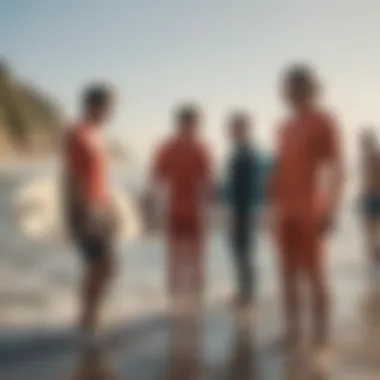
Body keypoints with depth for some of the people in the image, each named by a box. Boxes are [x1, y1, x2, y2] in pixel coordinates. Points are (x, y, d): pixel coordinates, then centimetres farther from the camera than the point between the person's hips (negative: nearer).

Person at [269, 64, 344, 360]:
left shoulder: (324, 122, -6)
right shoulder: (286, 127, 15)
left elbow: (337, 169, -11)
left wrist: (330, 210, -19)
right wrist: (274, 206, 15)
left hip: (310, 211, -7)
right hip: (285, 211, 7)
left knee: (314, 274, -7)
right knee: (289, 274, 9)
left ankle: (321, 341, -2)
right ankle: (293, 335, 16)